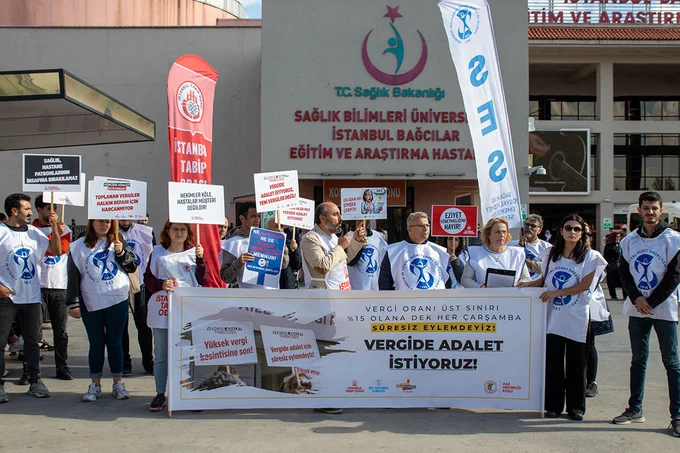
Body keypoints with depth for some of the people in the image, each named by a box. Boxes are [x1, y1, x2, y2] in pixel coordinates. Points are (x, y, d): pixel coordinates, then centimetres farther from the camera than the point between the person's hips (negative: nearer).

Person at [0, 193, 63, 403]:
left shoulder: (34, 233, 9)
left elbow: (56, 251, 10)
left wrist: (55, 228, -3)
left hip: (32, 297, 5)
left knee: (32, 341, 11)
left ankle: (35, 381, 19)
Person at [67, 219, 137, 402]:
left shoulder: (118, 241, 6)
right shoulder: (80, 246, 3)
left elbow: (132, 267, 6)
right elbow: (74, 276, 3)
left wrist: (121, 252, -12)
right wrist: (73, 303, 0)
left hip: (118, 300, 0)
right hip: (91, 303, 0)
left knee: (115, 342, 7)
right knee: (96, 344, 7)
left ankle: (118, 383, 16)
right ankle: (95, 385, 16)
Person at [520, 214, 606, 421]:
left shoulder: (590, 256, -1)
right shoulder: (551, 253, 10)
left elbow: (584, 285, -9)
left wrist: (556, 293, -15)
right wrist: (529, 284, 0)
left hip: (577, 318, -3)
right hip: (553, 317, 3)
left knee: (576, 364, 3)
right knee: (552, 363, 4)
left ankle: (576, 407, 14)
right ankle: (554, 405, 14)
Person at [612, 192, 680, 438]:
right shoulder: (629, 240, 7)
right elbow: (624, 272, 6)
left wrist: (651, 302, -12)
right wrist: (636, 298, -9)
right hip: (637, 309, 4)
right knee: (638, 360, 11)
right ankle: (635, 409, 20)